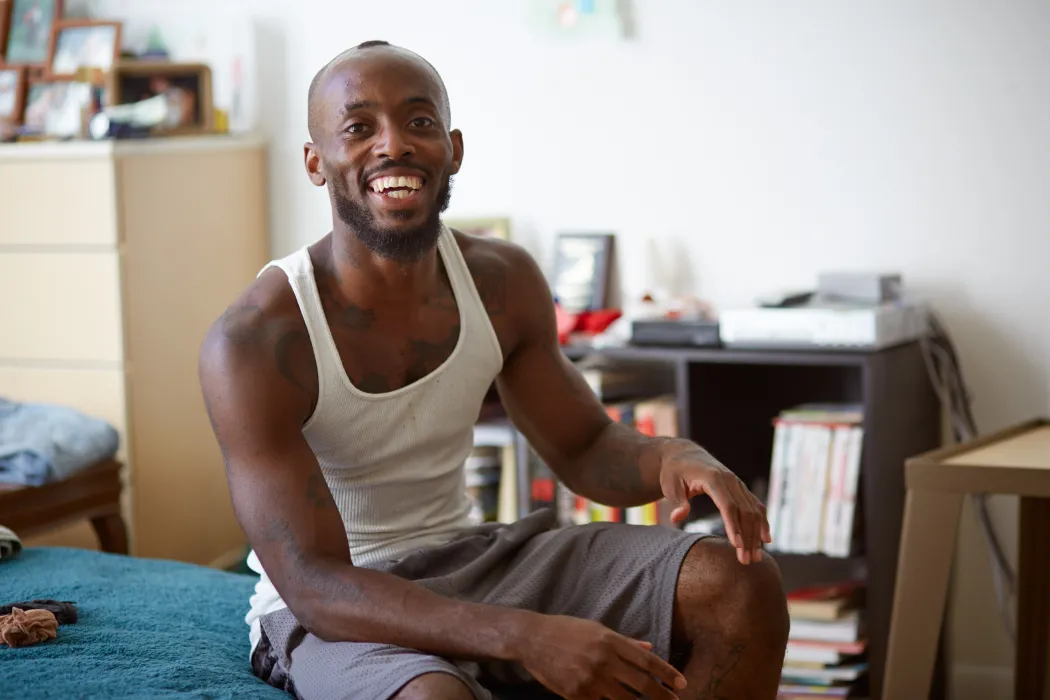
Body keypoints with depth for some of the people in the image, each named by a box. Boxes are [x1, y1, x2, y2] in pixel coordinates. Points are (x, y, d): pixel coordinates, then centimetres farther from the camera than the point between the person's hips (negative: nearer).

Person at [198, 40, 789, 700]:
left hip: (467, 558, 6)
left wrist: (670, 457, -17)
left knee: (743, 583, -11)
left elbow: (585, 448, 10)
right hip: (333, 611, -6)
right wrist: (525, 636, -39)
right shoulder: (252, 341, -21)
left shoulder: (503, 280, -2)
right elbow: (315, 584, -26)